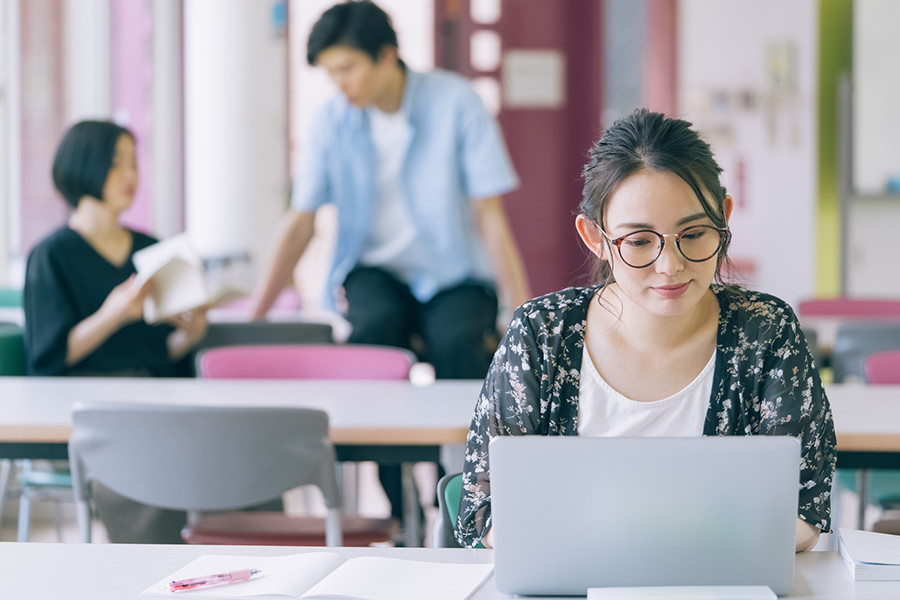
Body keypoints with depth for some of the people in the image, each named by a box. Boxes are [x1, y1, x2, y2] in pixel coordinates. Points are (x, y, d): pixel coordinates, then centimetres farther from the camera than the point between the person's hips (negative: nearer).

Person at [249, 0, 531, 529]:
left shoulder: (455, 102, -11)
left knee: (458, 342, -34)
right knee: (376, 323, -33)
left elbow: (490, 216, -11)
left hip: (453, 273, -2)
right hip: (376, 271, 2)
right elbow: (301, 224, 1)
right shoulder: (333, 122, -2)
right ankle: (402, 510, -23)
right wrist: (255, 315, -6)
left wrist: (523, 316, -16)